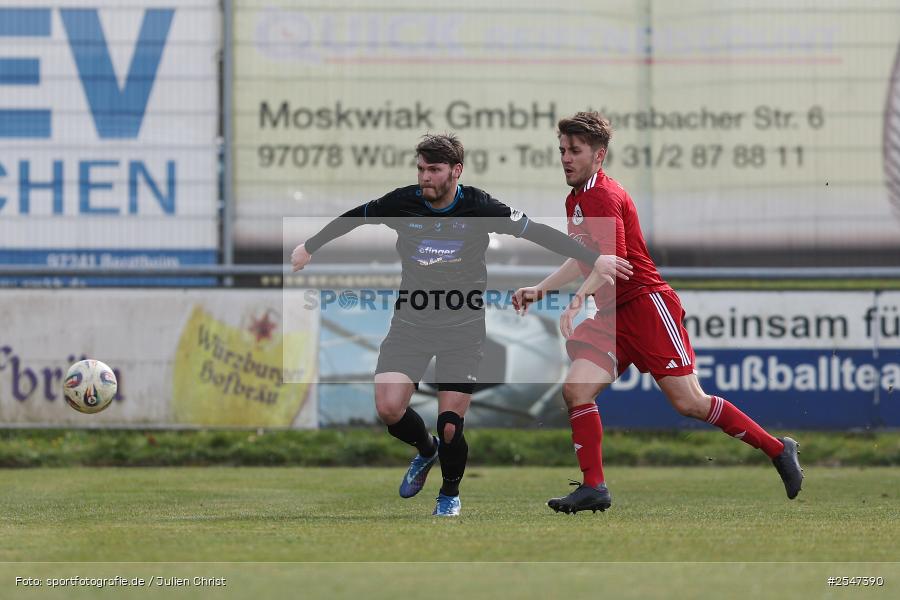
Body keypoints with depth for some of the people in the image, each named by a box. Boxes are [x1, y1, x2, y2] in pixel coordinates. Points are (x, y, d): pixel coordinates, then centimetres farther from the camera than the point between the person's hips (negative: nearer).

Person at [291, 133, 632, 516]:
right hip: (410, 322, 2)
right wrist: (309, 248, 23)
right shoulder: (402, 203, -7)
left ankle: (450, 494, 24)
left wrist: (593, 259, -12)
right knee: (388, 409, -14)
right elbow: (352, 218, 11)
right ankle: (425, 450, 22)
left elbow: (536, 232, -8)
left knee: (450, 427, -8)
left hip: (463, 327, -2)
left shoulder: (478, 207, -12)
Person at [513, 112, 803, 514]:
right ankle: (593, 488, -6)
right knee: (576, 390, -9)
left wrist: (577, 301, -38)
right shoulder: (575, 200, 17)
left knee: (688, 402, -11)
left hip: (647, 304, -9)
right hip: (613, 316, 9)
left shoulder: (604, 196, -13)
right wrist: (540, 289, 24)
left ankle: (777, 450, 2)